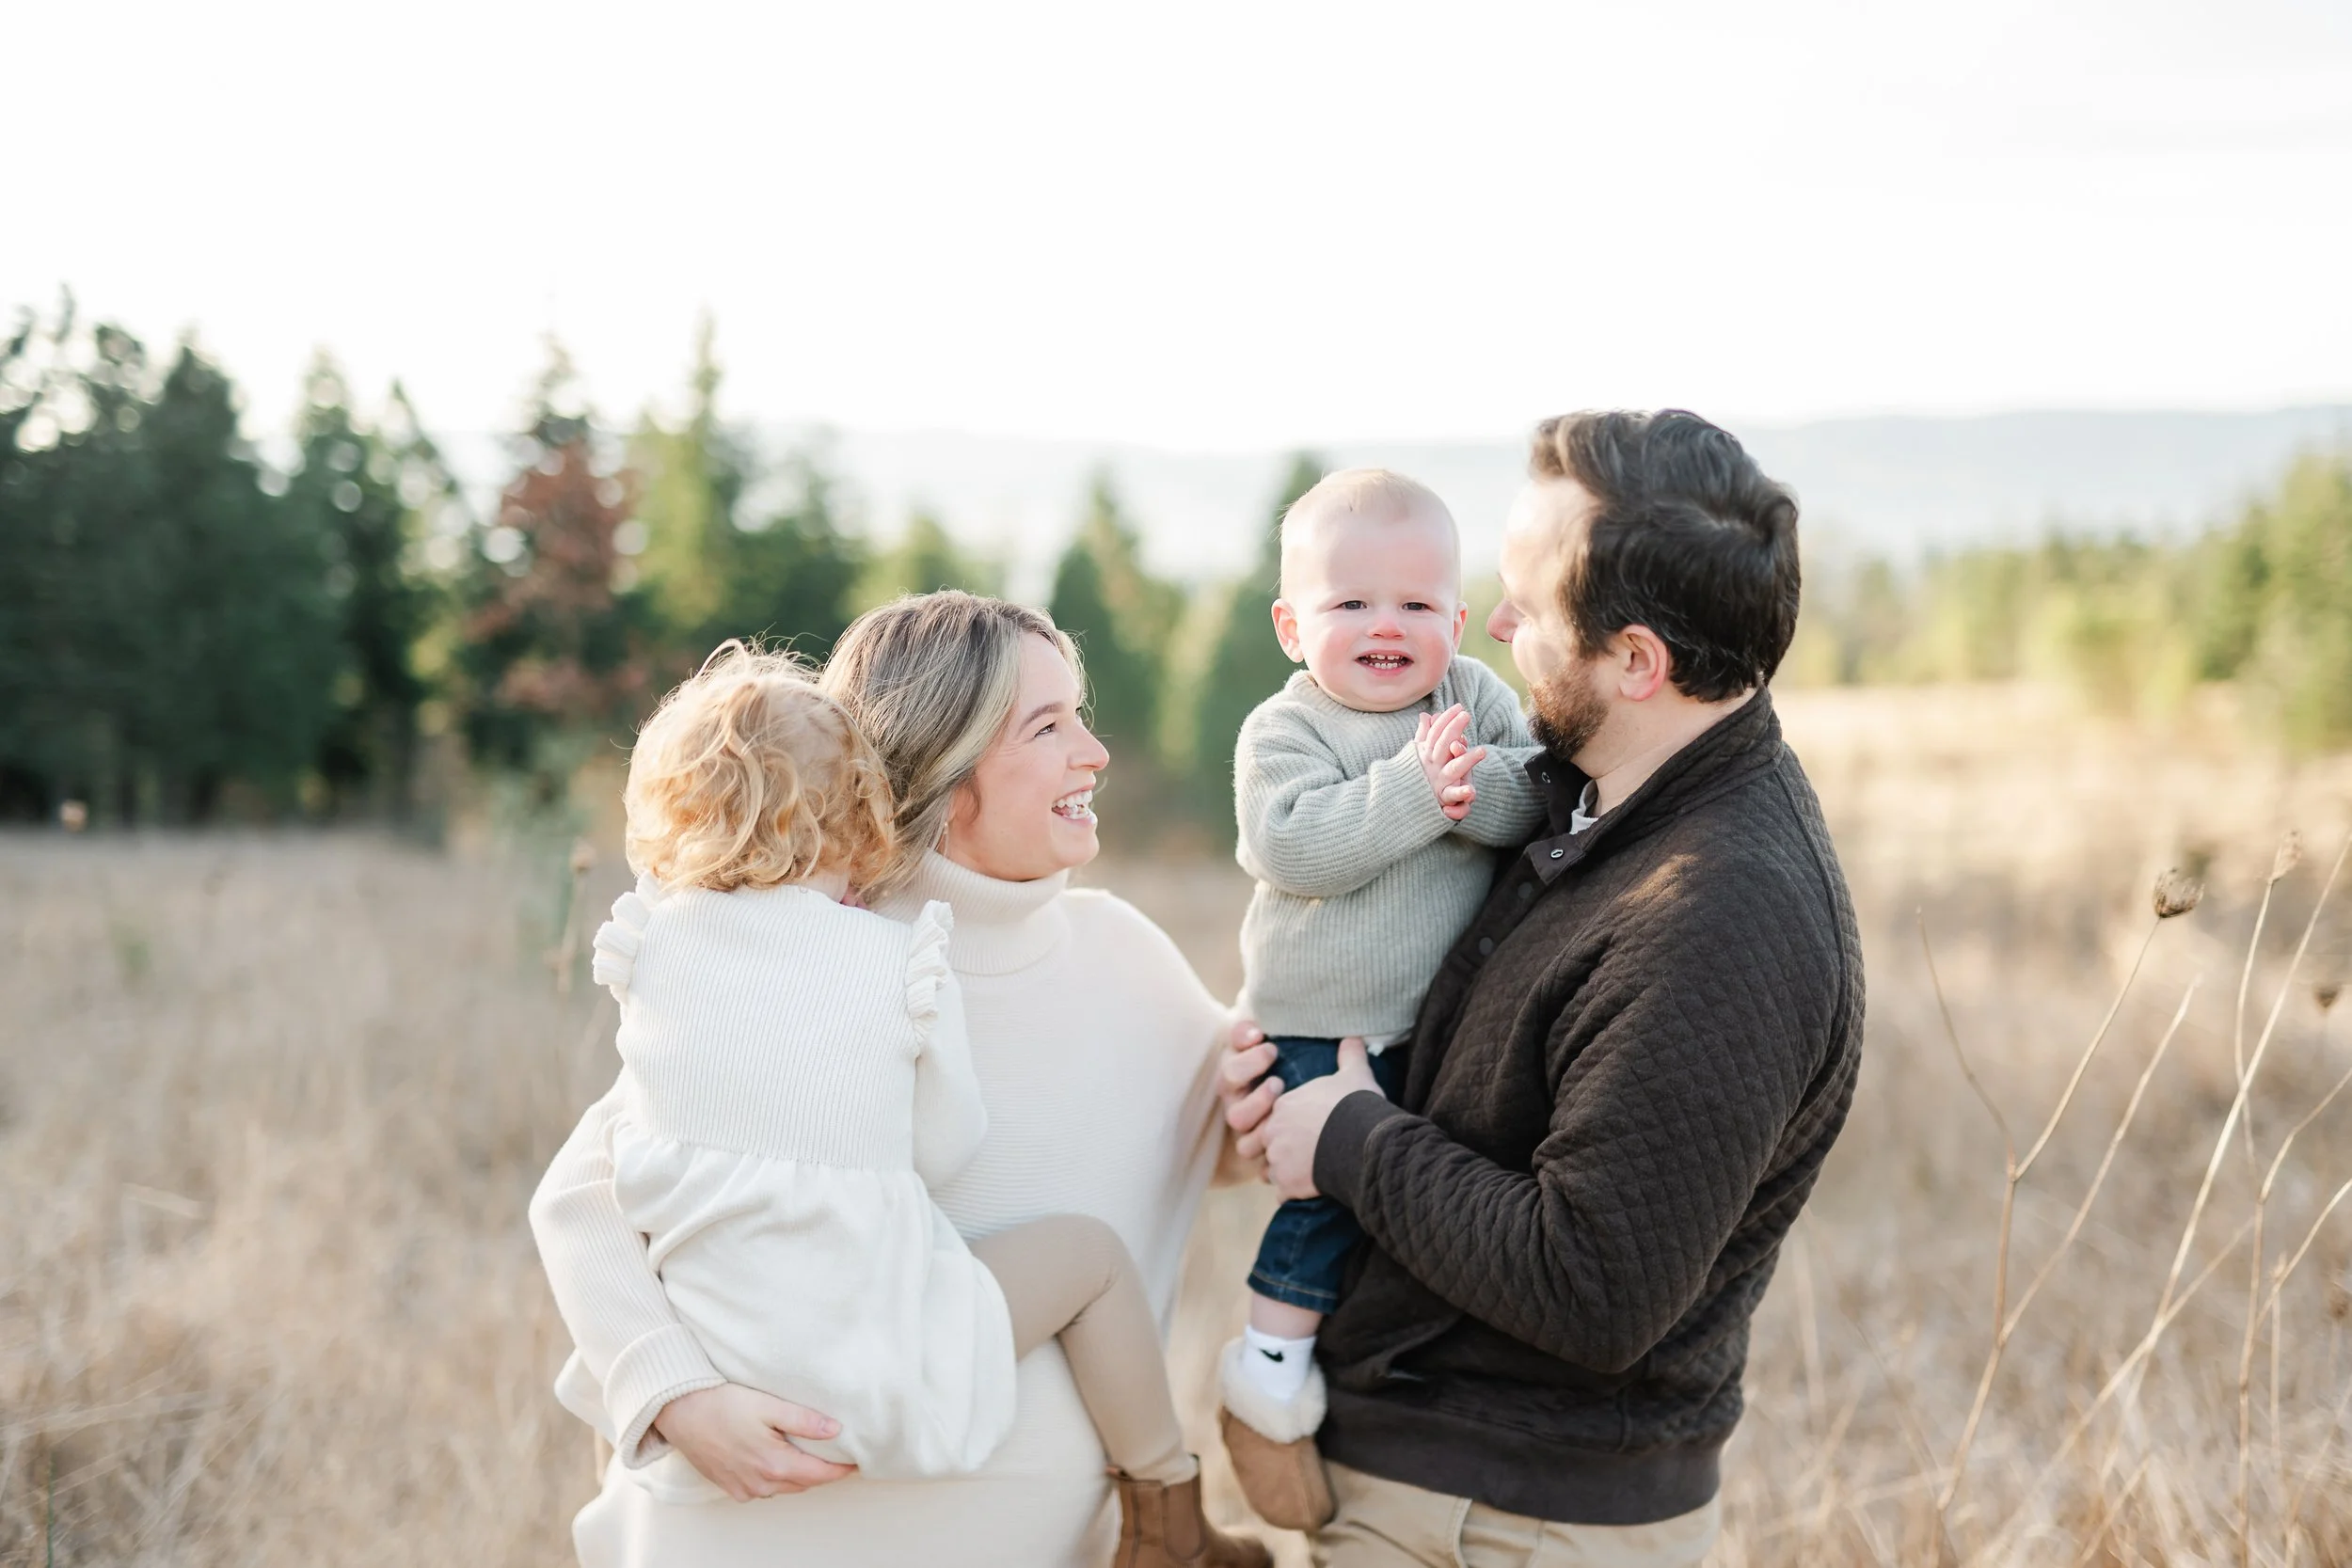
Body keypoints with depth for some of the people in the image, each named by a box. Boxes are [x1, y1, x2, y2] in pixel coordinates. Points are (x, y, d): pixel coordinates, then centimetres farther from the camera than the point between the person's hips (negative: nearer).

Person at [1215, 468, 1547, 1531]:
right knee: (1339, 1176, -13)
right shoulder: (1283, 731, -9)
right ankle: (1268, 1368, 4)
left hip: (1446, 1019, 5)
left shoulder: (1479, 699, 3)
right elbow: (1292, 848, -25)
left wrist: (1478, 789, -30)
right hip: (1321, 1024, -5)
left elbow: (1540, 803, -9)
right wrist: (1410, 788, -29)